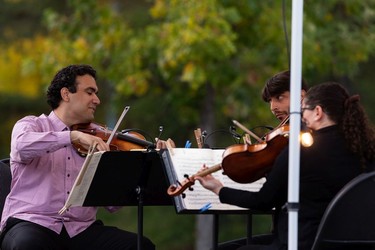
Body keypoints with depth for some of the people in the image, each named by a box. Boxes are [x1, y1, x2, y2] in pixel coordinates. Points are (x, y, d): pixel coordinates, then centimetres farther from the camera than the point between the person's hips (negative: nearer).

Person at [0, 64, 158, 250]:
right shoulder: (32, 125, 7)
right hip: (31, 223, -4)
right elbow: (22, 145, -21)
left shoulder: (94, 142, 17)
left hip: (82, 228, 4)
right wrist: (74, 136, -27)